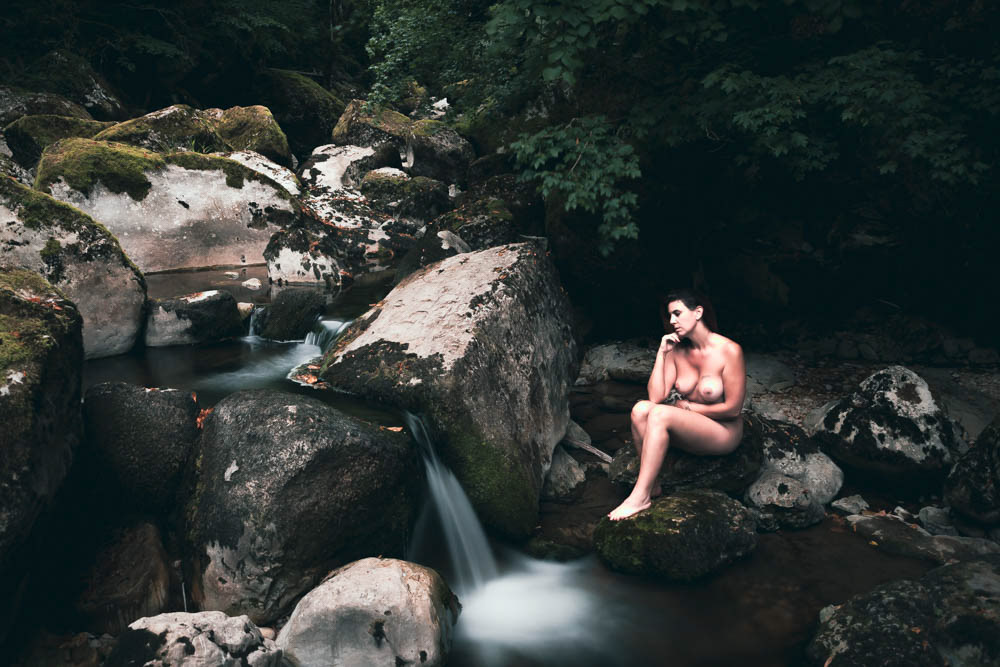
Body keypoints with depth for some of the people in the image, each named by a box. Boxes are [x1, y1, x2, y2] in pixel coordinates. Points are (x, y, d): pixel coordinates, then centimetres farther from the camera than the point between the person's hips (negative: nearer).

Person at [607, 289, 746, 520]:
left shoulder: (729, 351, -16)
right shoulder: (678, 351, 1)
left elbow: (733, 408, -15)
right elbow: (656, 396, -9)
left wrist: (688, 407, -7)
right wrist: (661, 353, -12)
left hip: (724, 432, -6)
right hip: (691, 428, 6)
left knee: (659, 414, -30)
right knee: (641, 409, -22)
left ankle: (639, 497, -28)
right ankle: (652, 485, -16)